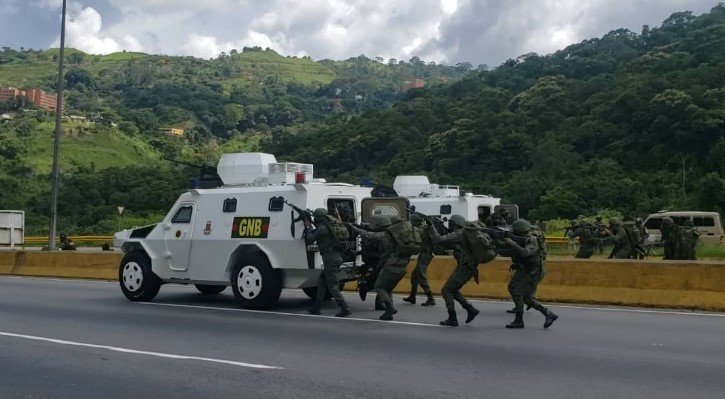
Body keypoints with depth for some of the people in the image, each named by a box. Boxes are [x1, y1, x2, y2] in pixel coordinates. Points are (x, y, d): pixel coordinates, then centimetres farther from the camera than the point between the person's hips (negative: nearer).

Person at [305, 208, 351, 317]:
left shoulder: (322, 228, -13)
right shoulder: (328, 226, 15)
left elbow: (310, 239, -6)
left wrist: (309, 227, 7)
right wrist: (309, 227, 23)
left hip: (330, 259, -10)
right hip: (336, 258, 10)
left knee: (332, 286, -6)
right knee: (321, 281, 18)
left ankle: (345, 309, -10)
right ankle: (316, 308, 23)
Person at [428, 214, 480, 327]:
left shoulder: (457, 234, -14)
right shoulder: (463, 234, 16)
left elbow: (439, 240, -21)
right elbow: (447, 245, 22)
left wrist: (432, 227, -9)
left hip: (464, 268, -9)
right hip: (469, 267, 10)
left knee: (446, 291, -2)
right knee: (452, 290, 21)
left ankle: (452, 319, 0)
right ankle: (471, 310, 16)